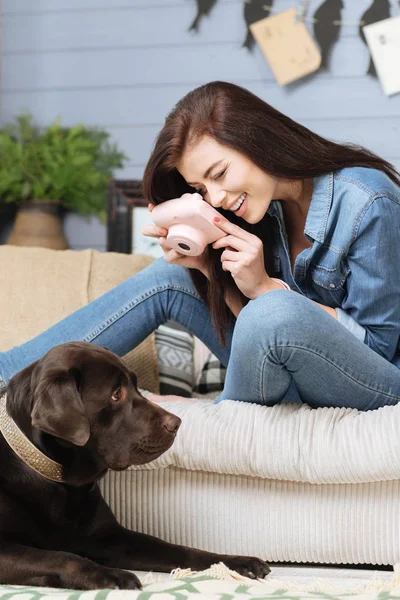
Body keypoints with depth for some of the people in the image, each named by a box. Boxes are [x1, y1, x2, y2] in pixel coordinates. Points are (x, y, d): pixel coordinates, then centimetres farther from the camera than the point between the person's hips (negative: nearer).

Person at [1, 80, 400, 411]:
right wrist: (208, 266, -16)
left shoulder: (366, 205, -22)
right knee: (168, 277, -2)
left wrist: (266, 287, -23)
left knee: (274, 311, -36)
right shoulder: (264, 203, 1)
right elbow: (247, 315, 2)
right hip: (292, 378, 7)